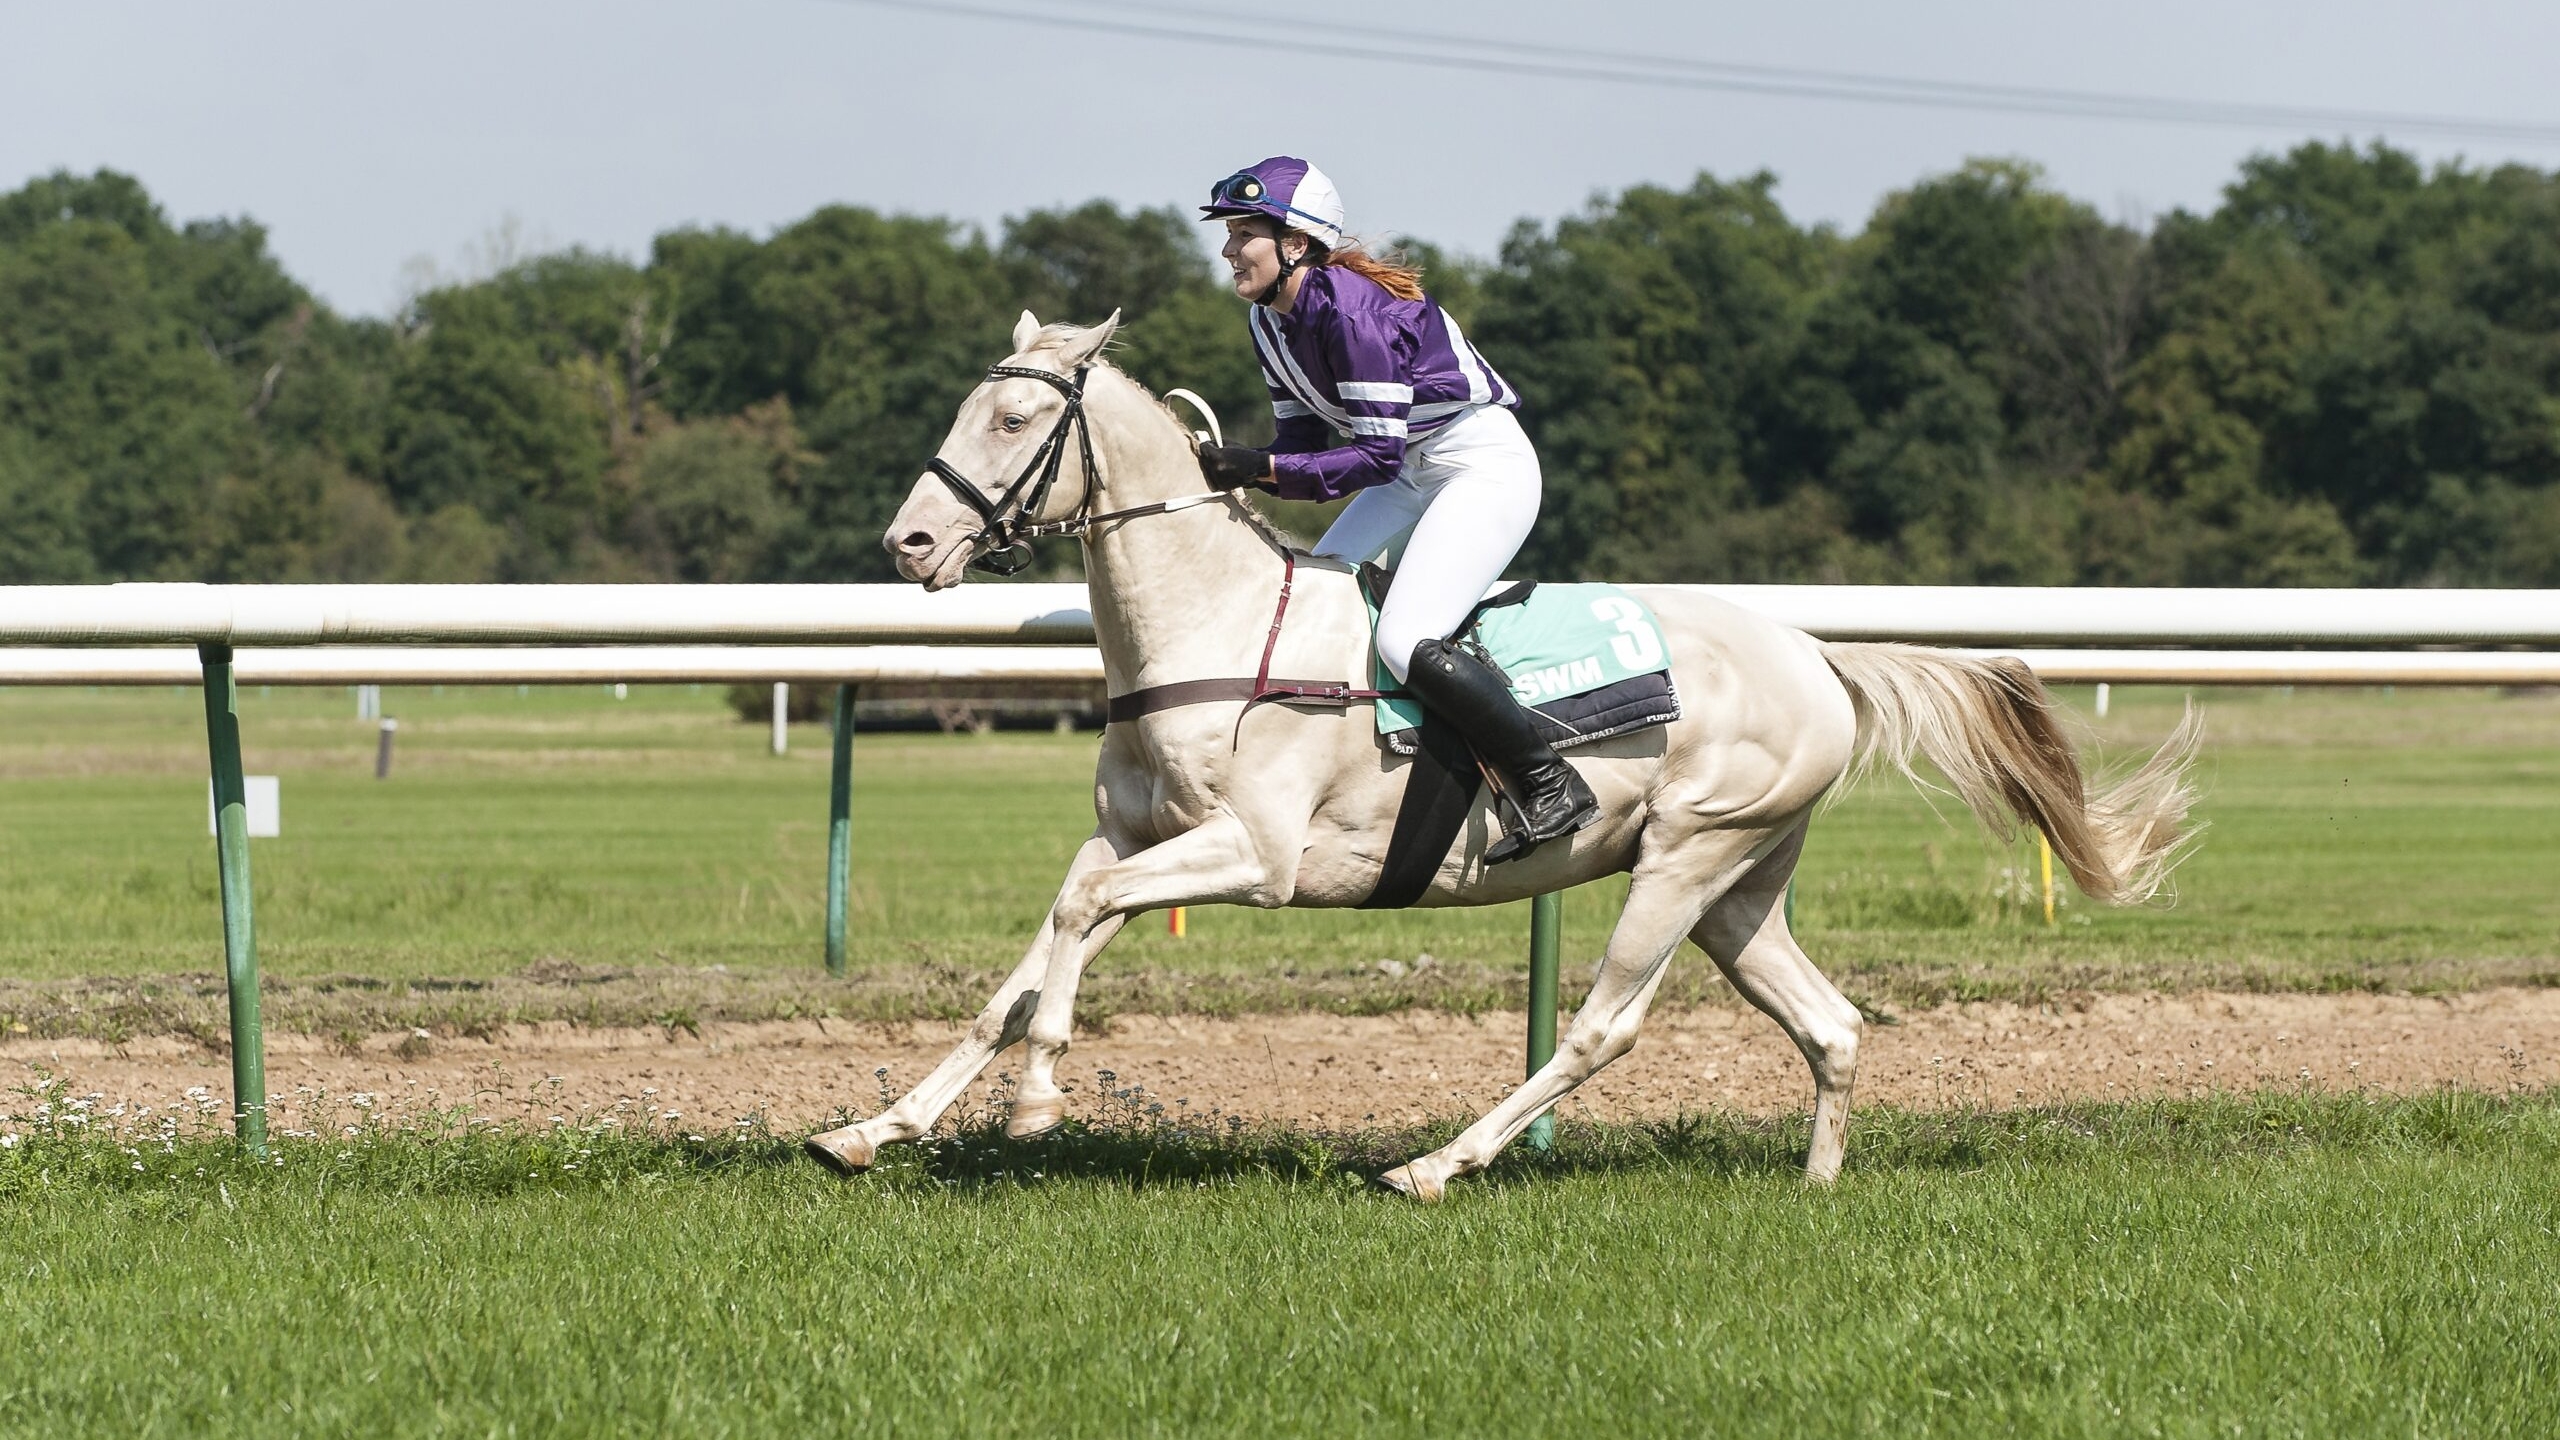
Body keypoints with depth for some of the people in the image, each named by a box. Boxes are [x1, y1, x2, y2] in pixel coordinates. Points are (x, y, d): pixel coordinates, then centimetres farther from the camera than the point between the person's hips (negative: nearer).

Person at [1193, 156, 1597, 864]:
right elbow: (1303, 435, 8)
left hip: (1487, 466, -10)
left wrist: (1262, 468, -30)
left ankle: (1554, 788, -12)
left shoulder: (1350, 309, -26)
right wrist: (1232, 468, -11)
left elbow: (1376, 453, -26)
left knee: (1407, 641, -23)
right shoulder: (1268, 320, 3)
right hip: (1411, 475, 10)